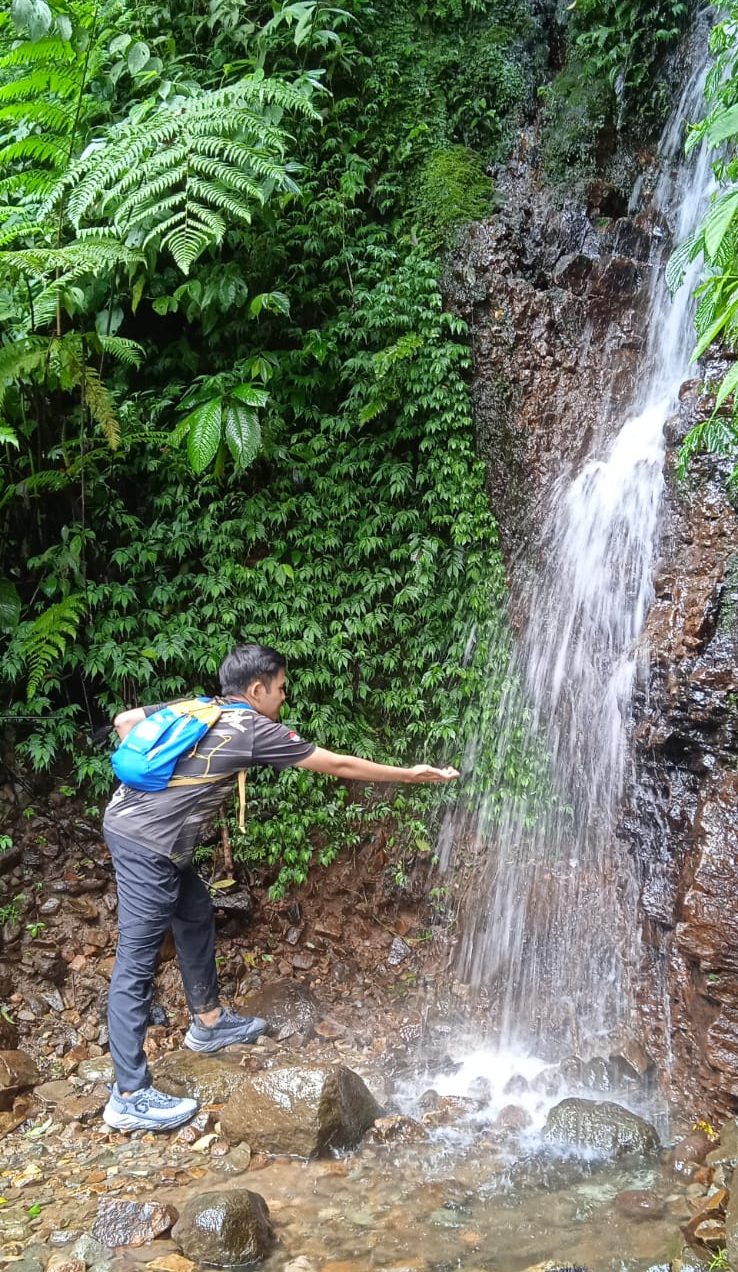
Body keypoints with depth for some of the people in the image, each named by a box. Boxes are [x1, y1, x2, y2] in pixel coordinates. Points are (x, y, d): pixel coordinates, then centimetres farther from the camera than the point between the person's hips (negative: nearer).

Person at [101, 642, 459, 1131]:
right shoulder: (256, 730, -10)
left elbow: (124, 721, 14)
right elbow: (339, 766, -3)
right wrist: (410, 774, 7)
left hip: (129, 818, 9)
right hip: (148, 844, -9)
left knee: (196, 916, 23)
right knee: (137, 961, -4)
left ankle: (209, 1021, 40)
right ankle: (130, 1096, 3)